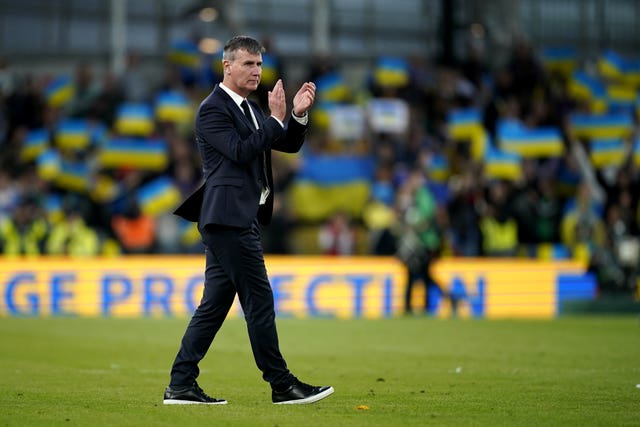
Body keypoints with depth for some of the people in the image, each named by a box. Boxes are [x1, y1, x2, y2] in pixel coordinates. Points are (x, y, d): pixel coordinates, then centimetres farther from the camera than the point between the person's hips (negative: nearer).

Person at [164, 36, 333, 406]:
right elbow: (241, 152, -20)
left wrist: (299, 115, 0)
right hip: (230, 218, -10)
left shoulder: (249, 109, 19)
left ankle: (181, 385, 8)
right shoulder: (213, 109, -9)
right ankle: (282, 385, -2)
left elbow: (289, 145, 17)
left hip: (238, 219, 10)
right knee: (259, 301, -6)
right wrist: (276, 118, -17)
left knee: (215, 303, 8)